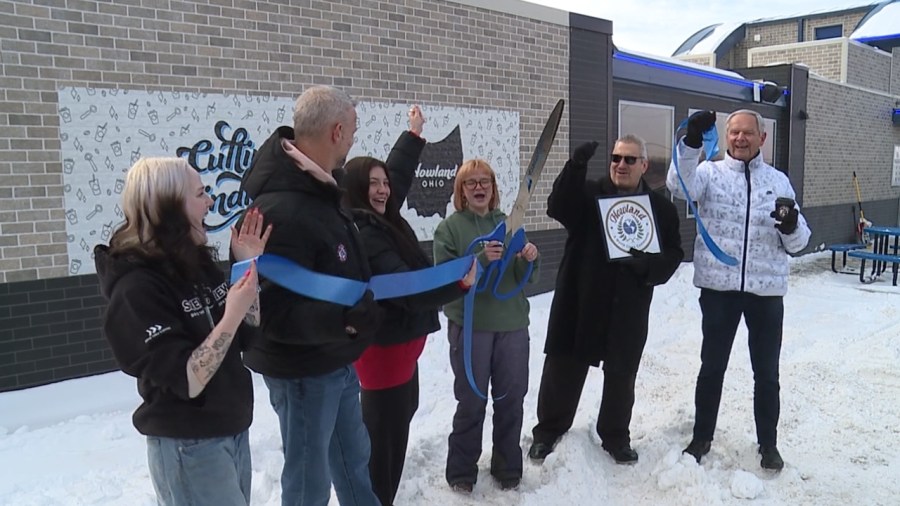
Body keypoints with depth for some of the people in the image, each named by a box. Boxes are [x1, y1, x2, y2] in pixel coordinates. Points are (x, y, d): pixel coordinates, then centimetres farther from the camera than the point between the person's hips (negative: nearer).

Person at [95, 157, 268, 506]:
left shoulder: (196, 262, 2)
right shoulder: (137, 288, -20)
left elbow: (248, 336, 3)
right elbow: (187, 382, -24)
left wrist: (249, 266, -5)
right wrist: (231, 317, -31)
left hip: (234, 431, 8)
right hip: (188, 447, -8)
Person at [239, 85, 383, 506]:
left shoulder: (316, 189, 5)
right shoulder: (281, 211, -29)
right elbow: (272, 310, -33)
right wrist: (342, 320, -42)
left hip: (336, 361, 10)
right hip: (303, 370, -10)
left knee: (353, 458, 25)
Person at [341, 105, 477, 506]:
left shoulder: (381, 220, 7)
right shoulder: (361, 235, -23)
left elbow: (399, 173, 24)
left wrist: (414, 134, 33)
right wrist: (460, 284, -38)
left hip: (399, 343, 11)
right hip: (384, 348, -11)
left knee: (394, 428, 23)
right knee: (384, 436, -3)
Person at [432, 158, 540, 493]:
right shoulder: (450, 227, -3)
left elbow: (527, 280, 7)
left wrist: (529, 260, -15)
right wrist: (481, 259, -26)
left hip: (513, 325, 4)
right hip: (470, 326, -3)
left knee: (512, 399, 10)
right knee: (472, 402, 4)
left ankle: (508, 467, 28)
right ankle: (461, 471, 21)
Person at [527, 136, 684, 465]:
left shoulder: (660, 207, 6)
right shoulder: (589, 193, 1)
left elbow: (673, 253, 5)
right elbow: (557, 209, -18)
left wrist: (648, 265, -16)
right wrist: (575, 167, -31)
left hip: (629, 306, 2)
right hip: (579, 299, -1)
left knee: (621, 374, 13)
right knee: (563, 367, 7)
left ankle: (615, 436, 33)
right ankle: (548, 430, 25)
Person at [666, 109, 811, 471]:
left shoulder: (778, 180, 9)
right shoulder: (710, 172, 0)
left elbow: (798, 243, 8)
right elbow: (679, 185, -24)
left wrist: (792, 227, -15)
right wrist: (692, 142, -37)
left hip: (767, 290, 2)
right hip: (719, 286, -2)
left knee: (766, 372, 13)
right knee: (712, 366, 11)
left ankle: (768, 444, 30)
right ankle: (702, 438, 27)